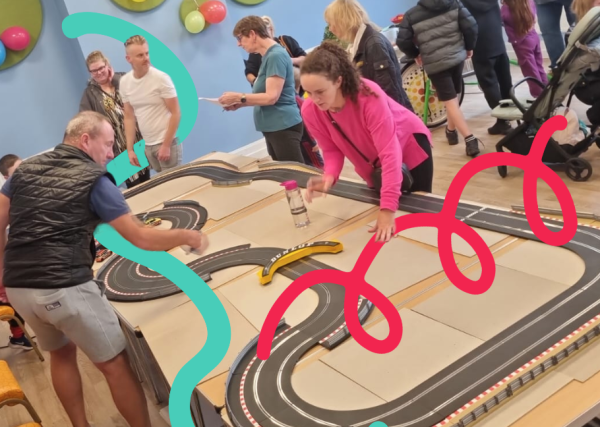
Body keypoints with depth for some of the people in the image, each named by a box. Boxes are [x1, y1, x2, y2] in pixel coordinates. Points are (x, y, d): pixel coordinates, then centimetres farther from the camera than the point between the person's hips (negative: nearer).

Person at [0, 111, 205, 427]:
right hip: (66, 288, -7)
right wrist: (186, 236, 6)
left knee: (61, 353, 29)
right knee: (115, 364, 7)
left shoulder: (25, 169, 13)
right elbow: (140, 238, -6)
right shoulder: (94, 179, -4)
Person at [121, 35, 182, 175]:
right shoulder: (124, 82, 3)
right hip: (147, 145, 4)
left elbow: (176, 113, -10)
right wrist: (130, 149, 5)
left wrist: (166, 145, -12)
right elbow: (129, 117, 9)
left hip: (166, 143, -4)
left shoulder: (161, 78, -11)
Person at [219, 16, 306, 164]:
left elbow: (271, 97, -20)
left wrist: (239, 97, -11)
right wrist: (240, 104, 8)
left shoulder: (276, 56, -14)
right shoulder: (269, 56, 15)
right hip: (274, 127, 10)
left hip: (283, 126, -10)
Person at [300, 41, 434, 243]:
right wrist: (329, 176, -38)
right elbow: (332, 149, -14)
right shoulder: (310, 111, -26)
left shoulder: (369, 96, -39)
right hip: (373, 165, 5)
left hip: (409, 146, -4)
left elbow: (390, 153, -41)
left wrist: (387, 209, -48)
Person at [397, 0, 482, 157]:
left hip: (435, 64, -3)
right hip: (458, 57, 3)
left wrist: (415, 55, 14)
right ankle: (451, 130, 37)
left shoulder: (411, 15, -3)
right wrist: (469, 47, 12)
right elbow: (471, 25, -5)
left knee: (451, 102, -4)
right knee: (454, 96, 22)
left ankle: (470, 139, -13)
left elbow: (402, 41, -5)